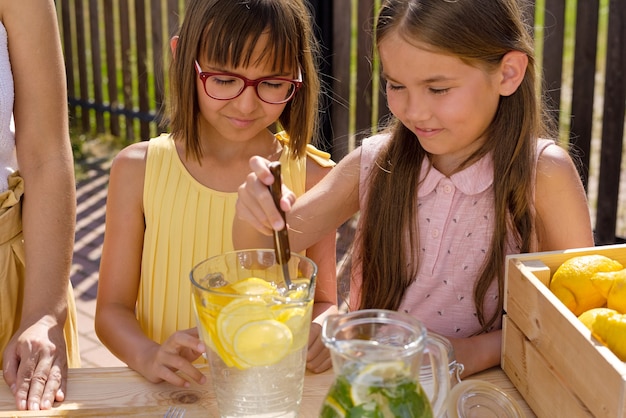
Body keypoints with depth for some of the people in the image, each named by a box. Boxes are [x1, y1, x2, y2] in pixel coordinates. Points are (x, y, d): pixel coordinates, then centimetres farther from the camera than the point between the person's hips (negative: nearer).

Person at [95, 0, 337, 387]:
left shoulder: (312, 176, -2)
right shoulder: (138, 170, -2)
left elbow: (323, 301, 7)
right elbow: (113, 308, 1)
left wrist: (320, 332, -14)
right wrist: (148, 355, -19)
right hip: (172, 396, 0)